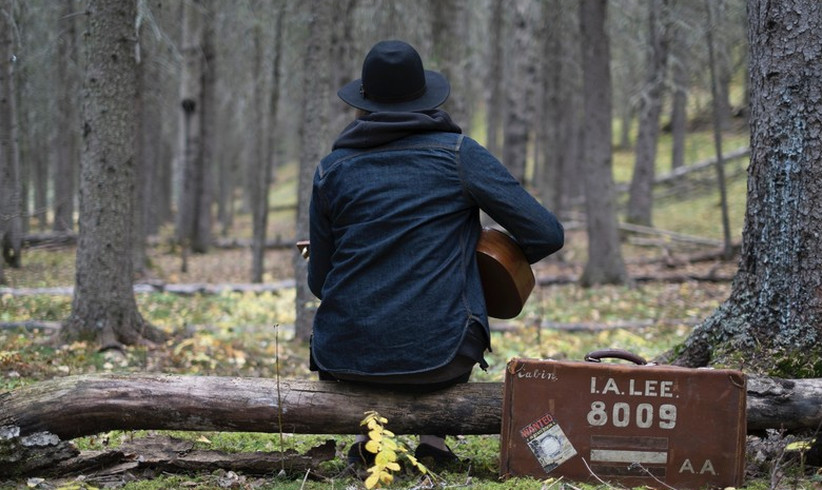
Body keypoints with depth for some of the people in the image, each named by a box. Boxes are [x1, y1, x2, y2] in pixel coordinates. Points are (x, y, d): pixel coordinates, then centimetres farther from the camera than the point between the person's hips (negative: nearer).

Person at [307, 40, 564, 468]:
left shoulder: (332, 169, 3)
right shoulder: (458, 153, -2)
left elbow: (319, 281, 9)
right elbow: (546, 234, -4)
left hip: (345, 359, 1)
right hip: (436, 358, -1)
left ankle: (368, 430, 19)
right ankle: (435, 433, 17)